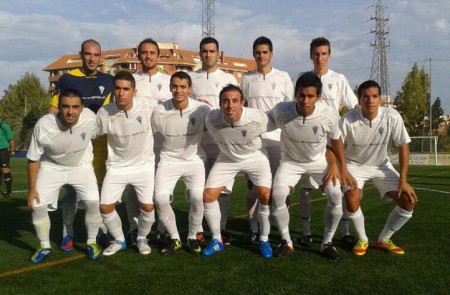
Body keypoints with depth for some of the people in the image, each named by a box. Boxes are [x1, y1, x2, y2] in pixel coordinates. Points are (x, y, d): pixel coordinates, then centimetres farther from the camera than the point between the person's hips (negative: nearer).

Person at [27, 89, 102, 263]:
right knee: (37, 205, -6)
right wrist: (32, 189, -11)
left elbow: (98, 136, -3)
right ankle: (44, 247, 17)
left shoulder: (90, 118, -29)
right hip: (52, 167, 0)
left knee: (93, 203, -15)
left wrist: (95, 164, 7)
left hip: (82, 166, 0)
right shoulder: (43, 126, -31)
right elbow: (33, 159, -15)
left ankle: (91, 242, 10)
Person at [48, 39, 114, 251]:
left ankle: (102, 232, 19)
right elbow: (53, 110, 0)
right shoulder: (67, 79, -1)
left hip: (100, 141, 3)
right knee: (72, 189, 0)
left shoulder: (108, 81, 10)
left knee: (101, 187, 7)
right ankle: (67, 235, 14)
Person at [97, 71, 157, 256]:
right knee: (105, 207, -4)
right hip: (117, 166, 1)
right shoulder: (104, 113, -15)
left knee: (148, 207, -6)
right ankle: (119, 240, 23)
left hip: (144, 165, -1)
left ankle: (142, 239, 25)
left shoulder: (148, 107, -18)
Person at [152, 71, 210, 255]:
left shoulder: (202, 109, -15)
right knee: (160, 199, -14)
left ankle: (192, 238, 9)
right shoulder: (160, 111, -12)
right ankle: (175, 239, 10)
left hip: (194, 160, -1)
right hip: (169, 160, 1)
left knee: (198, 198, -18)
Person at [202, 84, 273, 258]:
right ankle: (217, 240, 14)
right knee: (208, 196, -5)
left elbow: (268, 133, -6)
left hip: (255, 156, -2)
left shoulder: (258, 118, -30)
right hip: (227, 159, 2)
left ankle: (264, 240, 6)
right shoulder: (212, 119, -26)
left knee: (266, 196, -16)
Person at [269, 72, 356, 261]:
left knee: (336, 196, -17)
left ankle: (327, 243, 5)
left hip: (319, 161, 1)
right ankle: (286, 242, 1)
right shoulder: (280, 112, -29)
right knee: (277, 194, -21)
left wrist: (343, 169, -1)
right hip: (291, 161, 0)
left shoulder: (329, 114, -26)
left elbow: (336, 140, -5)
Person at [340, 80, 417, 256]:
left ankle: (383, 240, 12)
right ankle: (363, 240, 0)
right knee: (352, 198, -29)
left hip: (382, 165, 3)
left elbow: (403, 146, -11)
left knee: (409, 201, -9)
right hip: (355, 165, -2)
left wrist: (403, 180, -13)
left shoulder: (392, 117, -22)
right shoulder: (348, 120, -26)